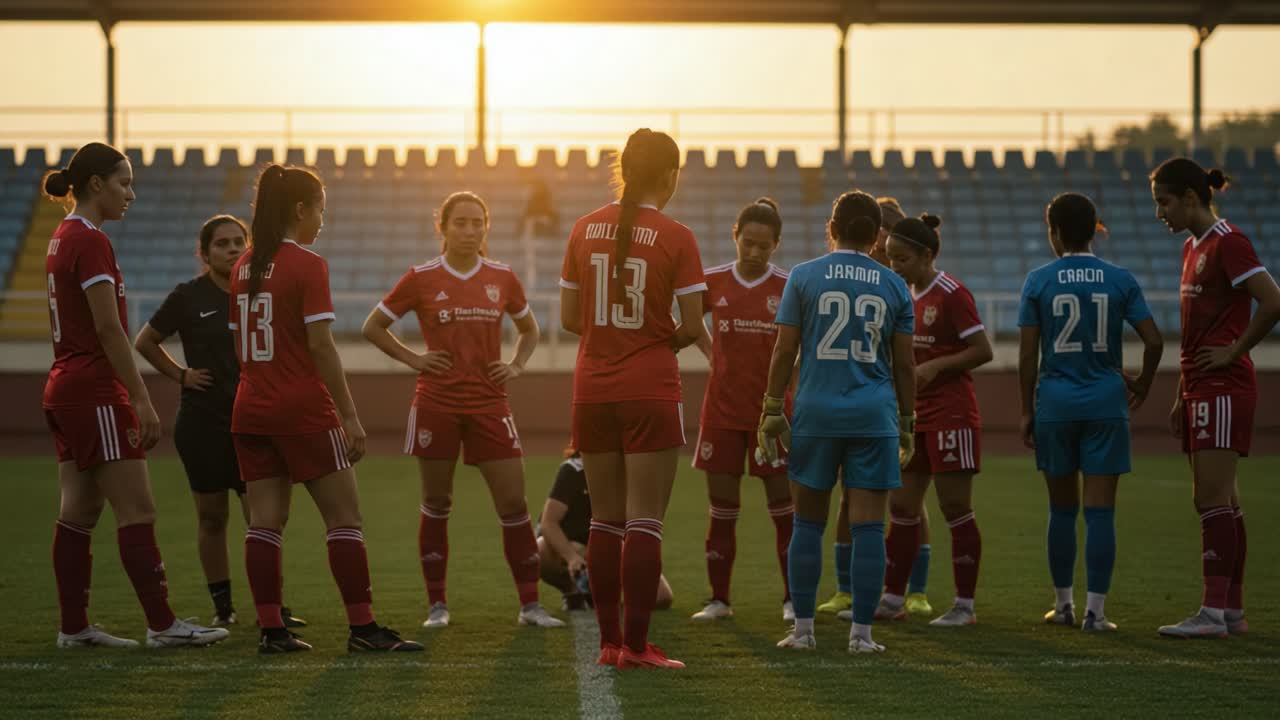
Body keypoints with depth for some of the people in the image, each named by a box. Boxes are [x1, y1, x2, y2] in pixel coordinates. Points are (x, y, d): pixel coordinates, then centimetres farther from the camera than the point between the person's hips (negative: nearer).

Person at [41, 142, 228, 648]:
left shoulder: (63, 238, 14)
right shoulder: (91, 242, -15)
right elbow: (108, 327, -20)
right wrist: (141, 399, -19)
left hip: (65, 387, 10)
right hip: (95, 391, -10)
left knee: (78, 512, 9)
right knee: (137, 511, -7)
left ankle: (74, 627, 10)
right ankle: (162, 625, -6)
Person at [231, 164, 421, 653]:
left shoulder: (244, 267, 10)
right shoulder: (307, 265, -10)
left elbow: (239, 344, 13)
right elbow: (320, 344, -15)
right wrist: (350, 416, -12)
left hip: (251, 408, 7)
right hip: (303, 410, -7)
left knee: (265, 520, 6)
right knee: (344, 517, 0)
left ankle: (270, 629, 4)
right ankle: (362, 627, -2)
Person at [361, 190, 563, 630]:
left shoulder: (501, 278, 5)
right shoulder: (422, 278, -2)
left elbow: (529, 329, 22)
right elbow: (373, 327, 7)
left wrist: (516, 365, 5)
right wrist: (414, 359, -3)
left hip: (489, 404, 2)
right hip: (436, 403, -2)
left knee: (513, 502, -3)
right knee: (436, 505, 4)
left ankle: (529, 606, 3)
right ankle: (437, 605, 13)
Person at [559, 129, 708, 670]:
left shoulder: (585, 230, 3)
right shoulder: (675, 238, -8)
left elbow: (569, 318, 6)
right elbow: (692, 328, -9)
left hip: (592, 390, 4)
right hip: (651, 391, -4)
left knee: (605, 520, 11)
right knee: (645, 521, -2)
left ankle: (609, 641, 13)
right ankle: (636, 645, -5)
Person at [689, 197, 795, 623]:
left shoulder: (788, 287, -3)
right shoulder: (714, 283, 2)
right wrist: (709, 352, 7)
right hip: (722, 409, 2)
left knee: (784, 508, 1)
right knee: (722, 510, 5)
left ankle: (792, 599, 9)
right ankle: (719, 600, 12)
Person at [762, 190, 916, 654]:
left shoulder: (804, 277, 2)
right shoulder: (893, 286, 6)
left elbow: (784, 350, 0)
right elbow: (903, 364, 8)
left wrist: (772, 411, 6)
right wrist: (907, 423, 16)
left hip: (816, 413, 0)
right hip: (874, 417, 0)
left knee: (808, 523, 9)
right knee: (868, 527, 1)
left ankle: (803, 629, 10)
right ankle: (861, 633, 0)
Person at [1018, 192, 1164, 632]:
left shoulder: (1039, 281, -1)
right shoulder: (1120, 280, 1)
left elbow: (1027, 353, -2)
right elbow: (1153, 341, -3)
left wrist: (1027, 410, 7)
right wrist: (1142, 385, 15)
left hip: (1055, 402, 0)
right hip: (1106, 402, 0)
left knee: (1062, 509, 12)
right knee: (1100, 510, 0)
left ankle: (1062, 604, 19)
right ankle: (1095, 610, -3)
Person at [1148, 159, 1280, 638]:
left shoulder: (1227, 243, -13)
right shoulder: (1193, 247, 16)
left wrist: (1234, 352, -14)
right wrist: (1181, 396, 20)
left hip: (1223, 387, -10)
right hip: (1200, 390, 10)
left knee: (1212, 499, -11)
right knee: (1222, 501, 10)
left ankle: (1213, 612, -11)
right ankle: (1233, 610, 13)